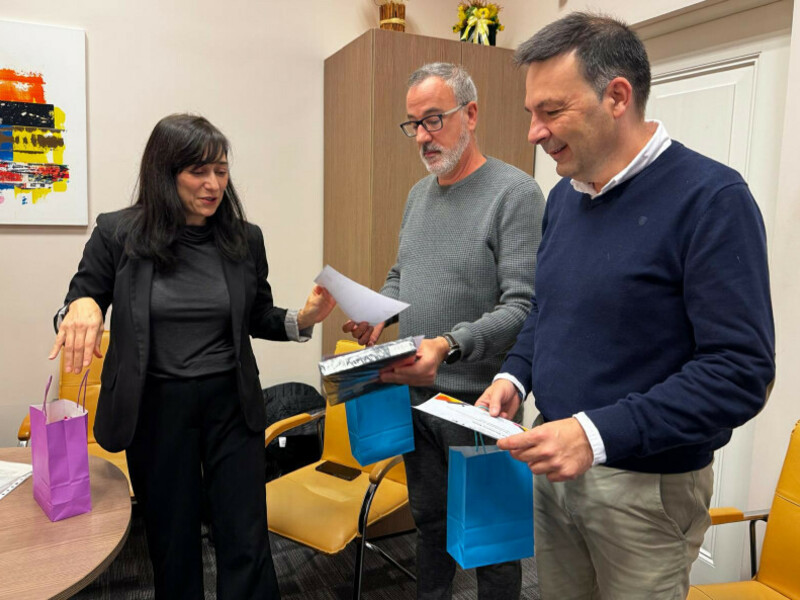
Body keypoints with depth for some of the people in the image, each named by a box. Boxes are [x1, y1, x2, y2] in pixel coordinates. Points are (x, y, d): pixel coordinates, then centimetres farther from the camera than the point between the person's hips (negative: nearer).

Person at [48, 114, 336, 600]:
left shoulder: (244, 239, -1)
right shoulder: (118, 234, -6)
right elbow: (82, 298, 2)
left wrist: (302, 319, -11)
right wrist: (80, 306, -22)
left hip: (231, 403, 1)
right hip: (155, 407, 0)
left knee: (247, 542, 7)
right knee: (172, 542, 16)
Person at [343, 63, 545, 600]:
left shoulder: (515, 193, -15)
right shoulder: (419, 193, 10)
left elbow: (522, 308, -22)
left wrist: (449, 346, -34)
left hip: (477, 399, -7)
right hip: (415, 392, 7)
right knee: (429, 518, 23)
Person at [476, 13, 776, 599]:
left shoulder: (710, 199, -18)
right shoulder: (563, 196, 5)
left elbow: (742, 372, -22)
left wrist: (600, 434, -28)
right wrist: (515, 374, -2)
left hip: (647, 484, -6)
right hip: (554, 462, 6)